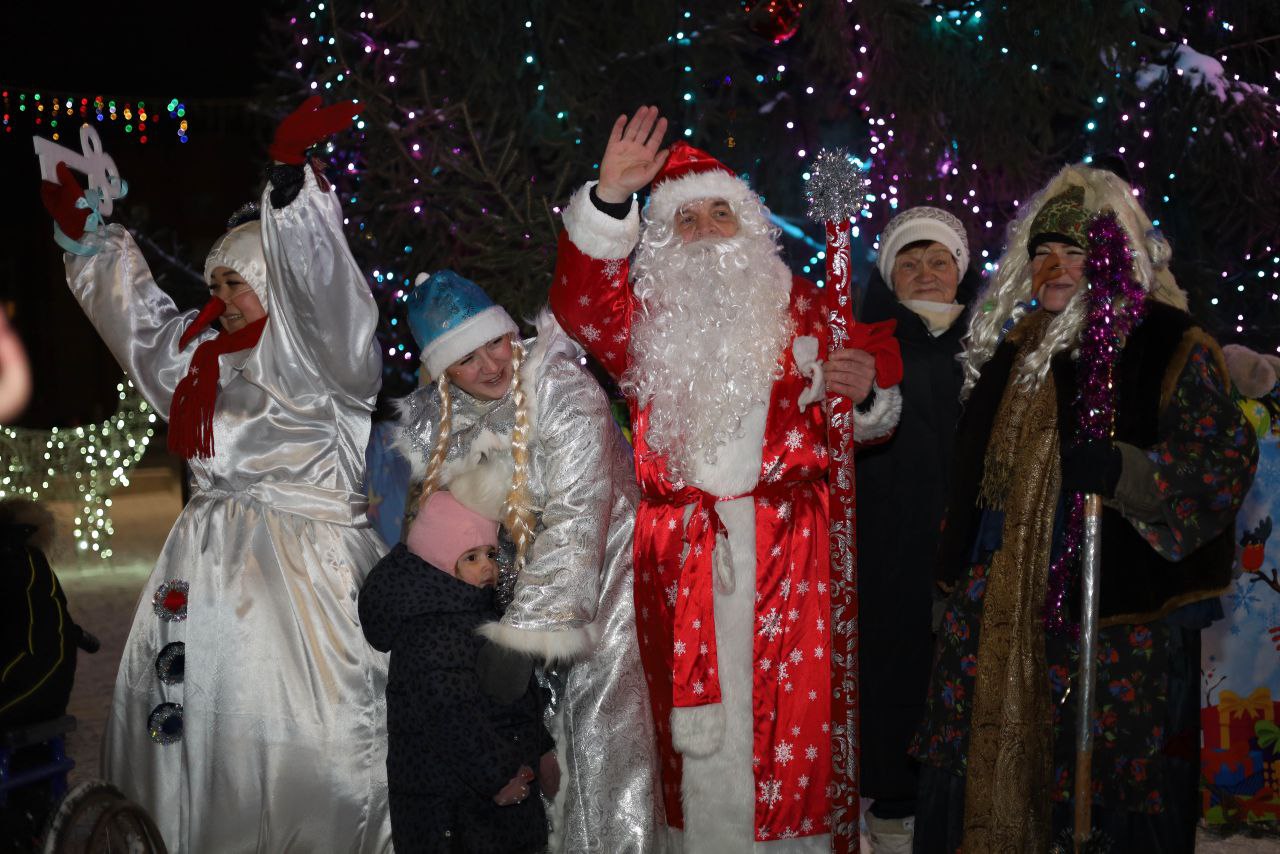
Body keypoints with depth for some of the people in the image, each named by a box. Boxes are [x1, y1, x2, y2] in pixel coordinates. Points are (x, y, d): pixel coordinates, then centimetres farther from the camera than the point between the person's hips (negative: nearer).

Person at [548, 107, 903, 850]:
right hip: (681, 545, 1)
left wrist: (868, 390, -8)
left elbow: (863, 420, 16)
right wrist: (610, 199, -19)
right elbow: (582, 301, -9)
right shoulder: (648, 317, 12)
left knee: (796, 703, -2)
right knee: (699, 708, 2)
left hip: (787, 539, 0)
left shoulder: (800, 305, 12)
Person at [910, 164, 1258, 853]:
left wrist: (1122, 468, -24)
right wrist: (960, 569, 23)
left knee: (1105, 770, -1)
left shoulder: (1171, 348, -5)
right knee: (986, 758, 8)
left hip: (1112, 612, -6)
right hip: (998, 607, 6)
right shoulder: (1011, 345, 14)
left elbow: (1226, 459, -10)